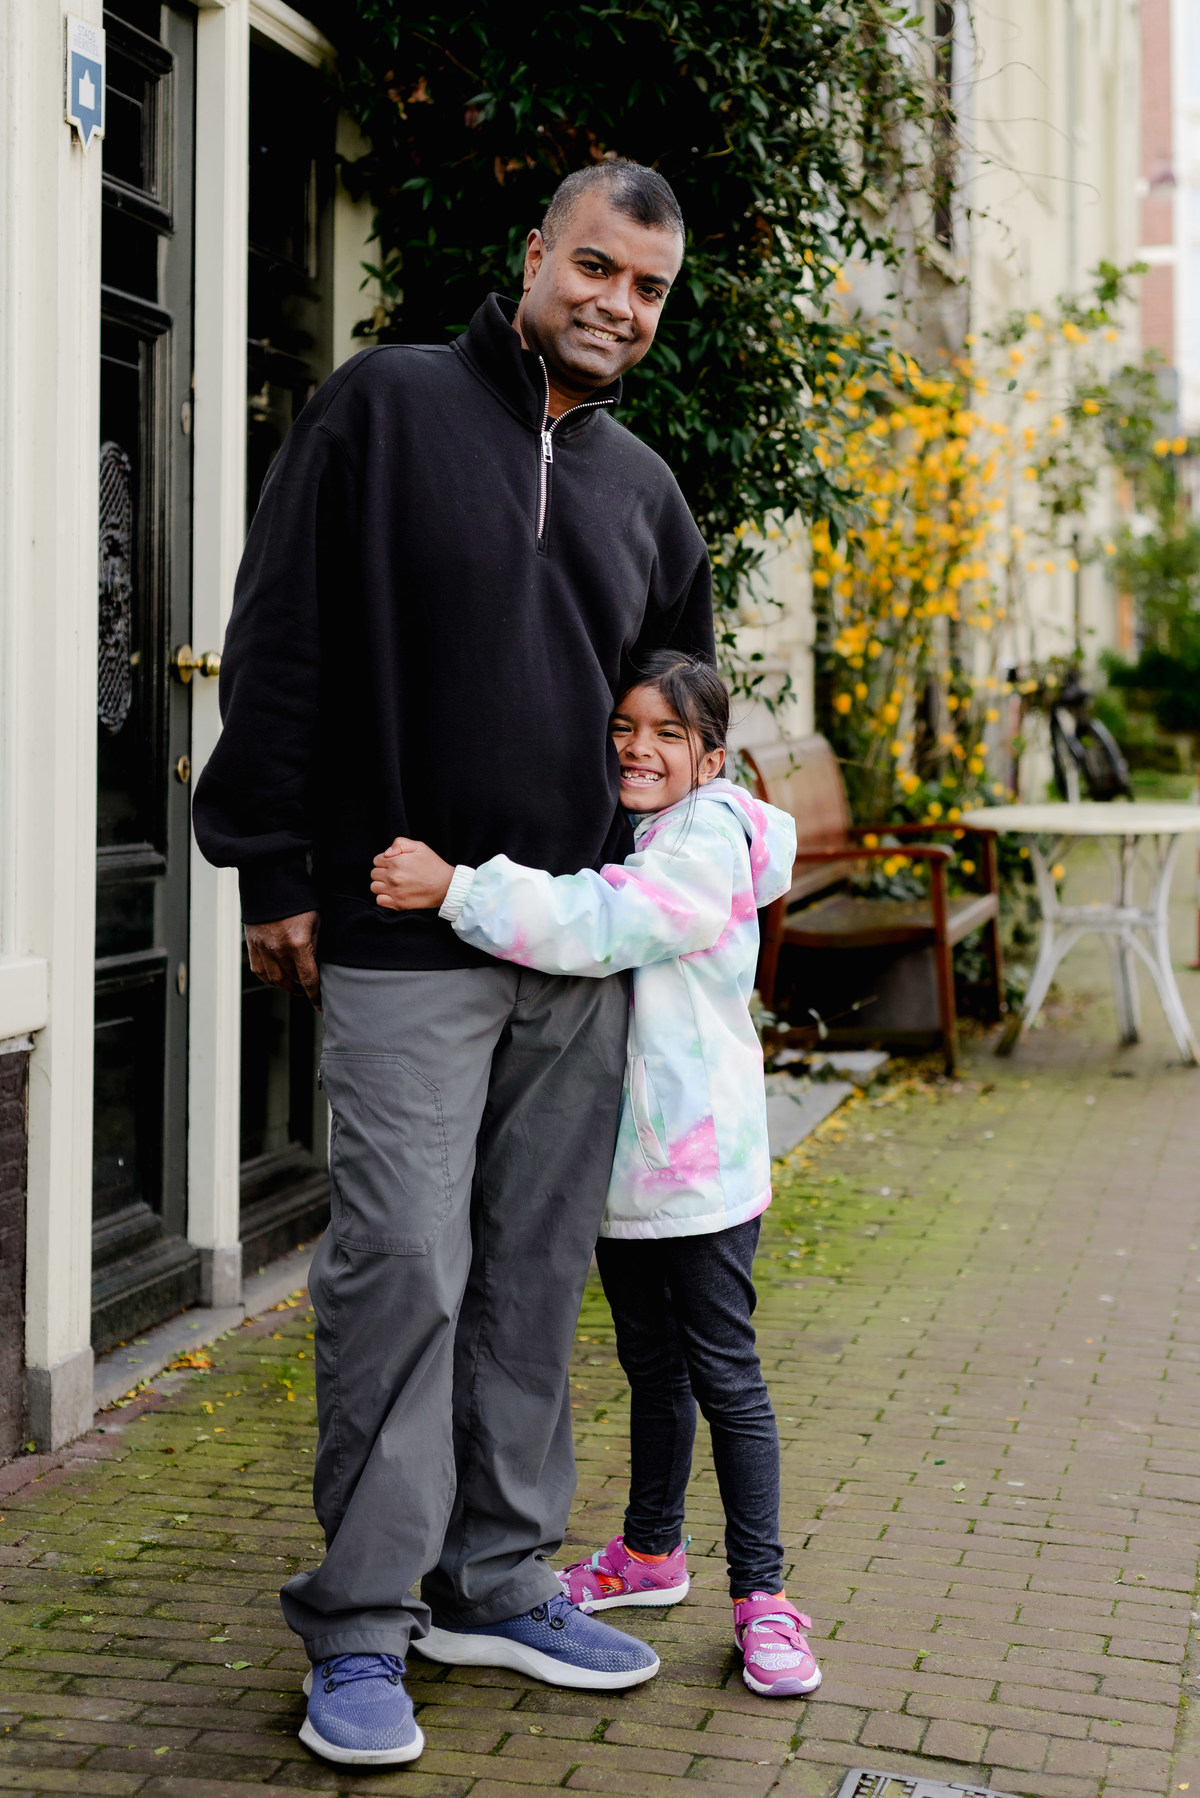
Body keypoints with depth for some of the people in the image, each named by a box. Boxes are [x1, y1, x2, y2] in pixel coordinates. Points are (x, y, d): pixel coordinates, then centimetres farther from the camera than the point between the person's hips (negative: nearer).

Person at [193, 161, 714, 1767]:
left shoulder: (646, 490, 15)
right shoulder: (386, 406, -1)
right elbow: (277, 643, -3)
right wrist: (275, 869, -7)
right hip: (402, 938, -5)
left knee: (537, 1274, 9)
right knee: (402, 1267, -5)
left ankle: (499, 1580, 22)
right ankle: (361, 1624, 6)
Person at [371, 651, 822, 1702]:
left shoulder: (710, 845, -16)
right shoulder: (612, 837, 11)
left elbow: (598, 925, -31)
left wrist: (453, 888, -36)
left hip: (701, 1159, -8)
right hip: (619, 1152, 8)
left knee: (724, 1373, -2)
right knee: (651, 1363, 20)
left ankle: (761, 1594, 7)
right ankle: (652, 1553, 34)